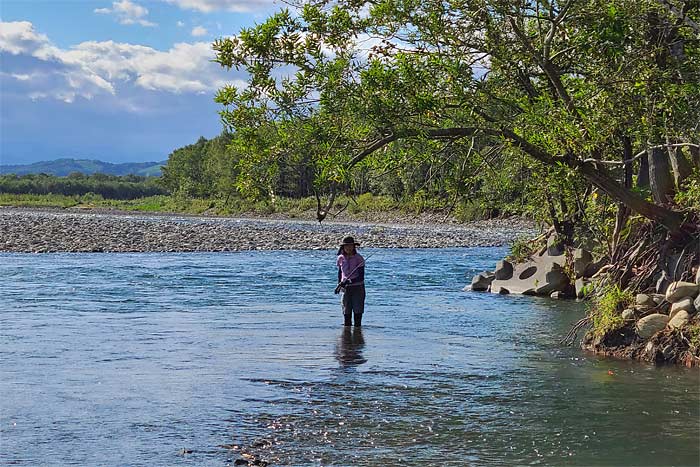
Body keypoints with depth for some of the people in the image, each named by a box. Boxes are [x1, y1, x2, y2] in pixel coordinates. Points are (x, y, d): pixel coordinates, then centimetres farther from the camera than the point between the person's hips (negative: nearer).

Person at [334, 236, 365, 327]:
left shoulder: (359, 258, -11)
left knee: (357, 311, -2)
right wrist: (339, 284, 10)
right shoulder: (341, 258, 1)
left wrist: (350, 281, -29)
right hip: (346, 288, 3)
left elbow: (361, 277, -17)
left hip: (358, 287, -3)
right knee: (346, 312, 4)